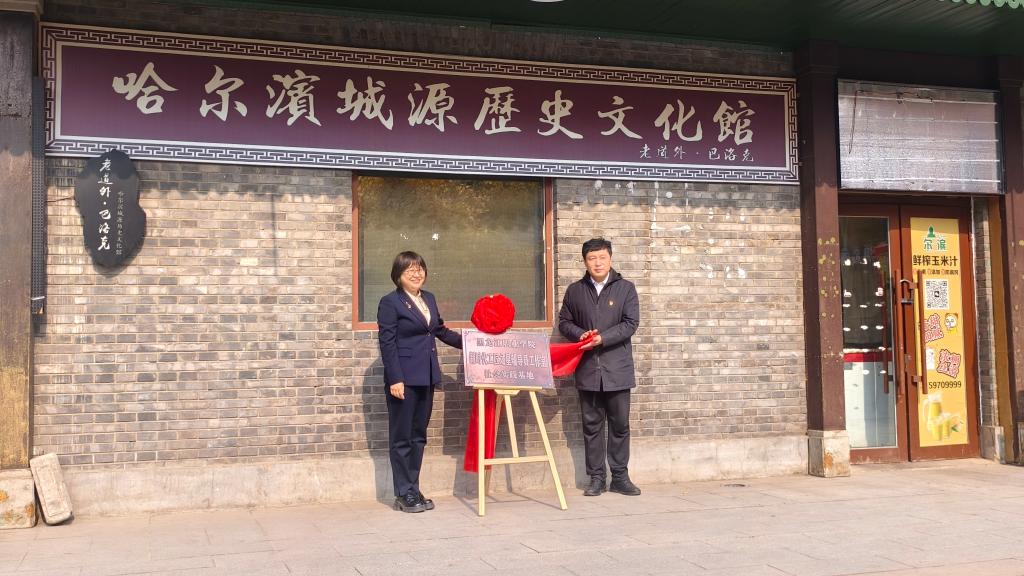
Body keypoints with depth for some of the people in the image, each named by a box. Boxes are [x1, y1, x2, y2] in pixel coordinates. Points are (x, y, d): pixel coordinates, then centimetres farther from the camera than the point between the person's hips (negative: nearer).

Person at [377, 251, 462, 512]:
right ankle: (404, 494, 9)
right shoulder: (390, 302, -8)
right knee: (401, 437, 2)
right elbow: (387, 344, -12)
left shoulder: (429, 298, 13)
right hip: (404, 378, -7)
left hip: (426, 377, 7)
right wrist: (395, 379, -17)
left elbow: (441, 330, 23)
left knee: (419, 435, 12)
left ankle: (414, 490, 20)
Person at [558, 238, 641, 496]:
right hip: (588, 369, 1)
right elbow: (564, 322, 11)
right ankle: (596, 478, 13)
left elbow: (631, 323, -4)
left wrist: (603, 338, -15)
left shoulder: (626, 288, 3)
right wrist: (580, 334, -9)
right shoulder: (575, 290, 9)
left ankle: (620, 477, 14)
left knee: (620, 424, 4)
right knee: (592, 425, 6)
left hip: (617, 368, -1)